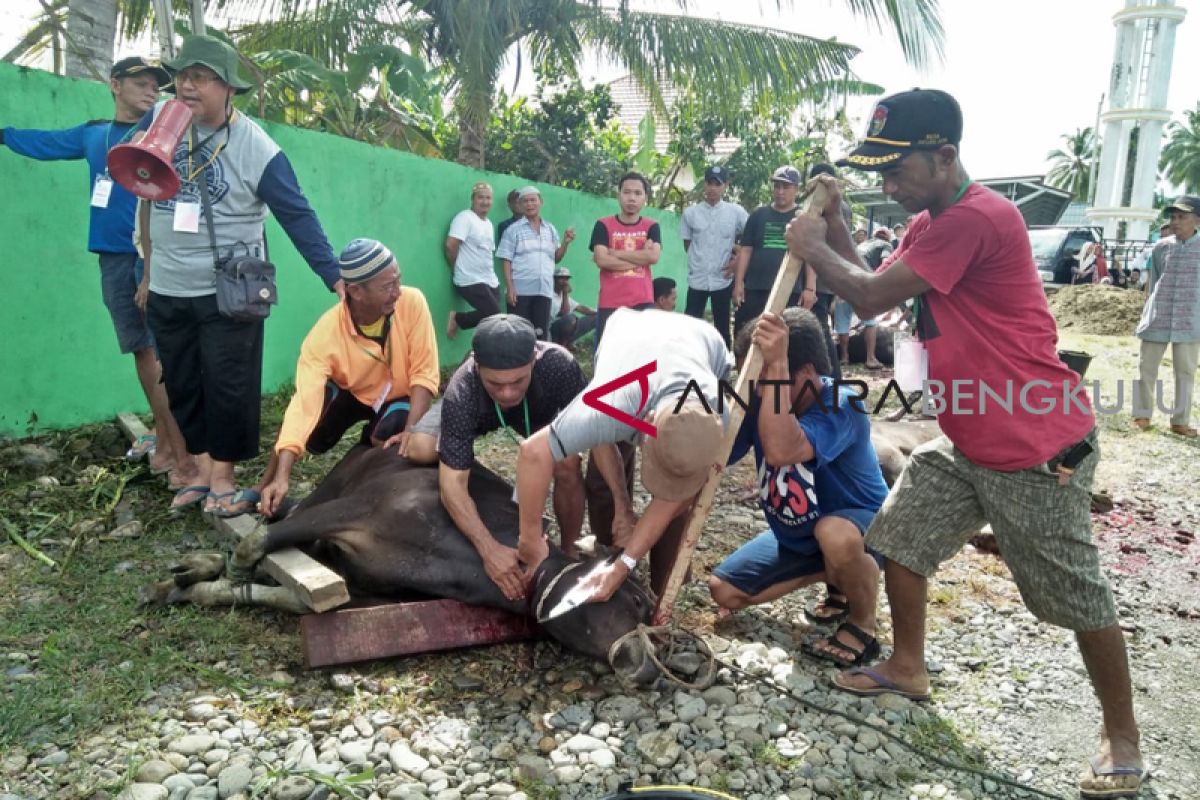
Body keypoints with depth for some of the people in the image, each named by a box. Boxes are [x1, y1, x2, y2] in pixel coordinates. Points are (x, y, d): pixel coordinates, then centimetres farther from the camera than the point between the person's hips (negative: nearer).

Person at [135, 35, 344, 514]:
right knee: (181, 385, 12)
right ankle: (202, 471, 25)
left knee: (228, 386, 2)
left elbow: (297, 217, -14)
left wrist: (335, 278, -20)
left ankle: (223, 475, 17)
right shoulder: (160, 120, -3)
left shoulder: (257, 150, -15)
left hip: (229, 292, -4)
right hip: (167, 290, 5)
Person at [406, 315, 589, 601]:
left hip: (540, 412, 0)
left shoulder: (558, 365, -44)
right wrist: (489, 549, -54)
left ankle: (569, 552, 1)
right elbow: (452, 483, -43)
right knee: (419, 450, -23)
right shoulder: (462, 392, -43)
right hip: (475, 410, 0)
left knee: (567, 469, -26)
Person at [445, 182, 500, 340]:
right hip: (471, 281, -8)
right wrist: (459, 269, -6)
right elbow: (450, 246, -17)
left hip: (490, 281, 8)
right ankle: (458, 318, 4)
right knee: (495, 316, -14)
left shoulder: (488, 223, 17)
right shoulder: (465, 217, -9)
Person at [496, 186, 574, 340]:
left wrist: (565, 242, -2)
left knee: (541, 333, 5)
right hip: (520, 290, -3)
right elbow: (506, 260, -2)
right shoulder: (513, 229, 2)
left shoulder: (551, 229, 13)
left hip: (544, 290, 3)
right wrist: (510, 288, -11)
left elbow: (556, 258, 16)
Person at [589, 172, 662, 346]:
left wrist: (615, 253, -8)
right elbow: (602, 260, -11)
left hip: (643, 302, 1)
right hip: (610, 304, -1)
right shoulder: (603, 225, 3)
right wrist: (640, 258, -7)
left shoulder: (651, 226, 8)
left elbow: (653, 256, -9)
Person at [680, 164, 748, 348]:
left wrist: (739, 259, -5)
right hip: (697, 279, 0)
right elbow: (687, 246, 6)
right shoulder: (690, 212, 0)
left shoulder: (736, 212, -1)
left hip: (723, 279, 0)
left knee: (722, 328, 9)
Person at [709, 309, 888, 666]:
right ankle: (836, 575, 18)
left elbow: (780, 451, -51)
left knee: (834, 534, -41)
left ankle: (863, 624, -9)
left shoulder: (842, 406, -33)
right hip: (795, 535, 7)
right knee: (724, 591, 1)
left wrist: (776, 364, -52)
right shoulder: (757, 400, -15)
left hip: (861, 523, -6)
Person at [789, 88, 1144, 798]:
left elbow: (873, 295, -21)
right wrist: (835, 222, 6)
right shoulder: (930, 223, 10)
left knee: (1078, 597, 4)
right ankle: (909, 668, 32)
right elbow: (872, 293, 12)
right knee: (900, 536, 12)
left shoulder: (977, 218, -23)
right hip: (966, 445, 9)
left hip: (1037, 451, -9)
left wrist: (812, 247, -5)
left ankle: (1122, 737, 24)